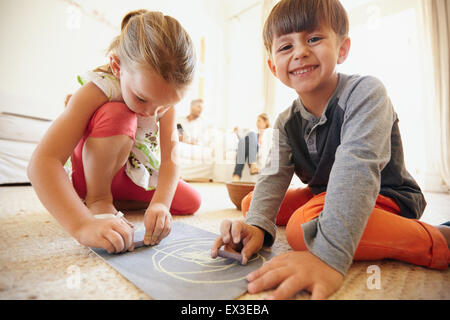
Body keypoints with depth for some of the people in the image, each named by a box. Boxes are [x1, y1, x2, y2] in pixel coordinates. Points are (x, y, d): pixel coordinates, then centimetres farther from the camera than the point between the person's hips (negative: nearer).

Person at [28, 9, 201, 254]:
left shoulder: (165, 97, -16)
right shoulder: (96, 92, -31)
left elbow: (170, 156, -23)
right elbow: (42, 163, -39)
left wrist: (160, 203, -40)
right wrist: (83, 225, -51)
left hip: (134, 174, 6)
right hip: (90, 173, -5)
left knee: (191, 203, -7)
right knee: (117, 115, -35)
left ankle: (120, 198, 13)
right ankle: (97, 200, -16)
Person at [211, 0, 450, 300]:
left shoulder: (365, 92, -22)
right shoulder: (286, 123, -4)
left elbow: (356, 168, -37)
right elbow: (274, 176, -12)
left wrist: (328, 254, -47)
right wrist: (257, 225, -32)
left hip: (385, 198, -6)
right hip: (326, 195, 7)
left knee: (304, 226, -36)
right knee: (250, 202, 3)